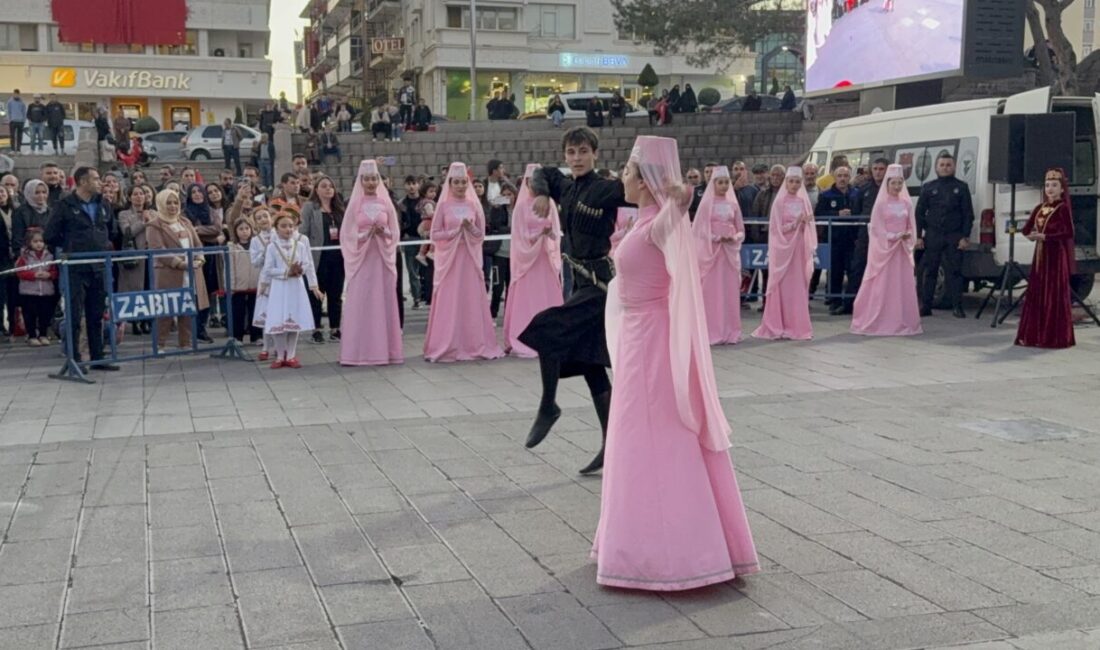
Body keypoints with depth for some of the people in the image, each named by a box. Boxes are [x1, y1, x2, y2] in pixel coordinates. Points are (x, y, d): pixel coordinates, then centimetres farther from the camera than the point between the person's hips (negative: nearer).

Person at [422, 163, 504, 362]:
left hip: (470, 259, 2)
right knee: (449, 303, -2)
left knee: (472, 301, 2)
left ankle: (475, 344, 7)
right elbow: (435, 235, -1)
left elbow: (481, 235, 8)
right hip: (449, 259, -2)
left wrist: (470, 228, -11)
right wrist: (455, 231, -12)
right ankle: (447, 347, 1)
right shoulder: (443, 205, 1)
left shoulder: (474, 205, 7)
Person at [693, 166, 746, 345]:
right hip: (711, 251, -3)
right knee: (712, 291, -4)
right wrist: (716, 238, -15)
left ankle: (730, 332, 9)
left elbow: (741, 230, 12)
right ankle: (712, 332, -1)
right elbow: (699, 229, -3)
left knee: (730, 291, 3)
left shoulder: (733, 204, 9)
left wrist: (733, 238, -9)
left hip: (730, 251, 3)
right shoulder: (706, 203, 0)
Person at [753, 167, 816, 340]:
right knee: (783, 287, -1)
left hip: (800, 248, 4)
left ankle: (797, 326, 10)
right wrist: (796, 222, -16)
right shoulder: (779, 202, -3)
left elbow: (809, 227, 10)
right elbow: (777, 229, -7)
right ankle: (779, 327, 5)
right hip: (783, 248, -4)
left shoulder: (804, 202, 8)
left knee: (799, 287, 4)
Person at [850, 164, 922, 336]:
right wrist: (893, 237, -16)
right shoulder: (881, 203, -3)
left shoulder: (906, 203, 8)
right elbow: (876, 227, -7)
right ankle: (878, 323, 3)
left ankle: (902, 322, 10)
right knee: (881, 286, -2)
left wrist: (908, 236, -10)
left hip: (902, 249, 4)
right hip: (884, 248, -4)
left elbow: (911, 226, 11)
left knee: (903, 286, 4)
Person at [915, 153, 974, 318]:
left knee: (954, 272, -2)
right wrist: (918, 236, 0)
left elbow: (968, 214, 4)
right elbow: (919, 213, 8)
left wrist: (965, 236, -4)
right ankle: (925, 306, 7)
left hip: (954, 236, -1)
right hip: (932, 235, 1)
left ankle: (957, 307, 2)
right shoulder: (928, 187, 9)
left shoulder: (961, 187, 7)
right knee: (929, 272, 2)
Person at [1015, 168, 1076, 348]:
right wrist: (1032, 235, -5)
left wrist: (1045, 236, -19)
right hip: (1040, 254, 7)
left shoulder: (1063, 208, -8)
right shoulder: (1039, 208, 12)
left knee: (1055, 295, -4)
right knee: (1036, 294, 7)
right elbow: (1026, 229, 15)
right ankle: (1034, 334, 12)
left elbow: (1068, 233, -18)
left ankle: (1056, 337, 0)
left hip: (1056, 255, -7)